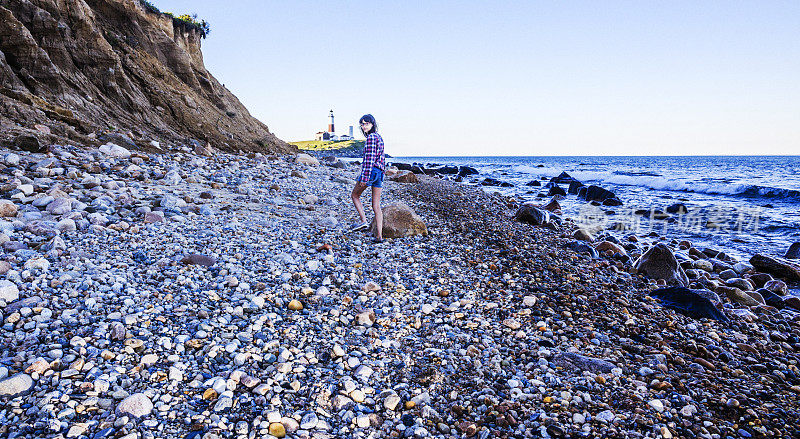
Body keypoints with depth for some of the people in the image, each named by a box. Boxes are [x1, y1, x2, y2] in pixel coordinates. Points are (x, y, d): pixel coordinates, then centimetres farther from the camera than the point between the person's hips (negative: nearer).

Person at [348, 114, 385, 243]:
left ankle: (363, 221, 0)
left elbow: (369, 158, -17)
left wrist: (365, 177, -20)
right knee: (376, 206, 6)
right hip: (380, 173, 8)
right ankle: (379, 235, 3)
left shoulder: (371, 137, -9)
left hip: (371, 170, -8)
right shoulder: (379, 137, 18)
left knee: (355, 195, 14)